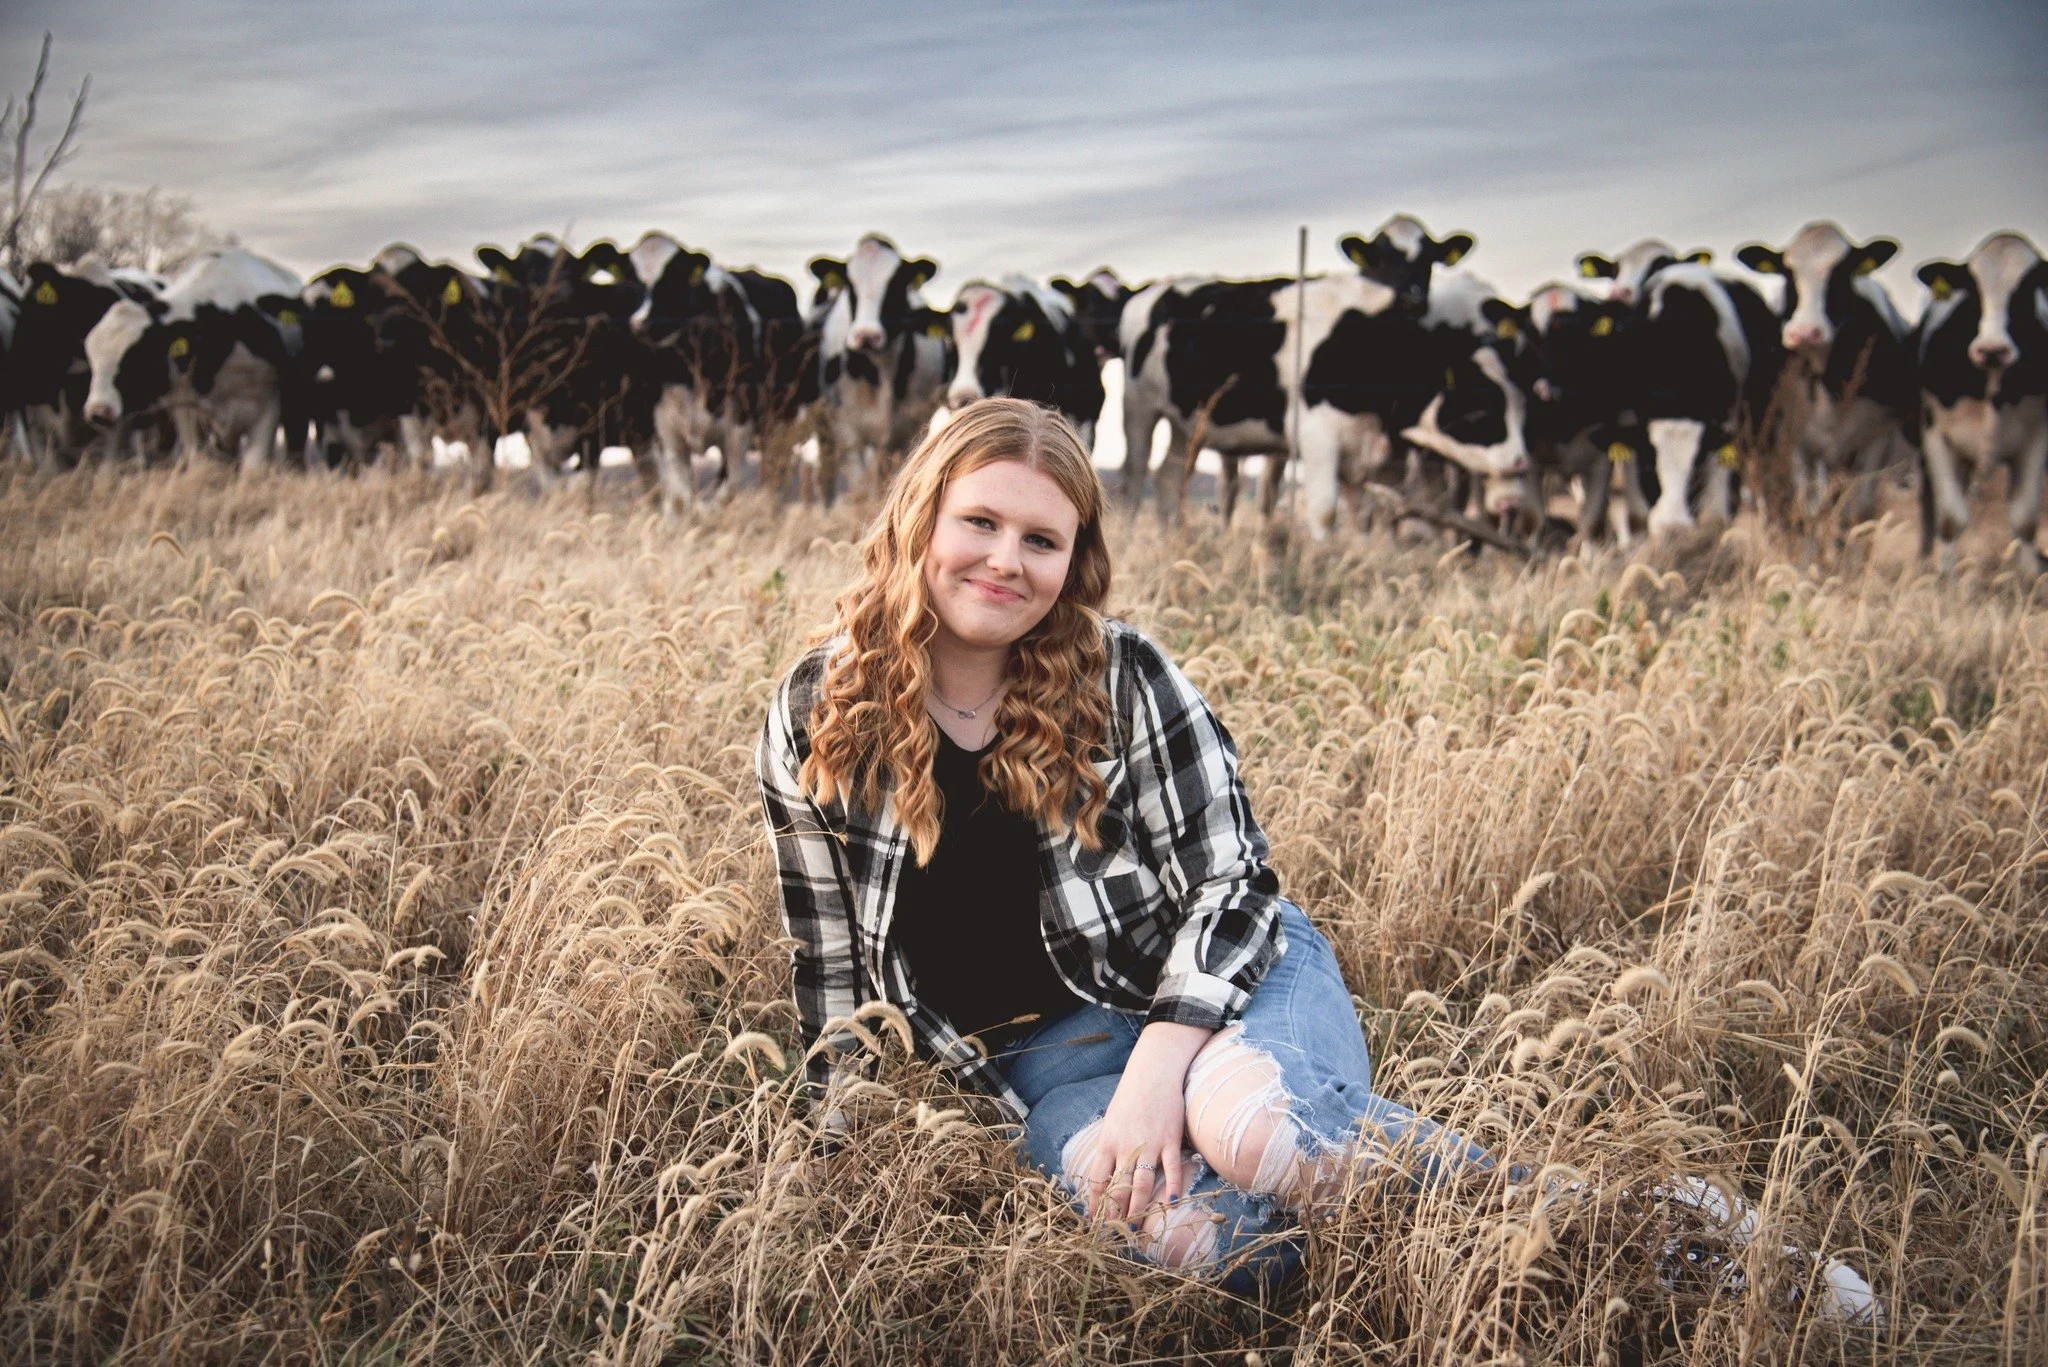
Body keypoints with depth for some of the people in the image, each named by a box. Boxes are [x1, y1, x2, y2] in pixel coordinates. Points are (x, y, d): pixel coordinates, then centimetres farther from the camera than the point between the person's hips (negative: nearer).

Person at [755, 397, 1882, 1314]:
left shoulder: (1122, 675, -6)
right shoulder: (816, 723, -1)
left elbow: (1230, 884, -6)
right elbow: (833, 959, 8)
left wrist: (1157, 1074, -19)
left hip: (1211, 982, -1)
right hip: (1045, 1049, 1)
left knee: (1243, 1121, -38)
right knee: (1177, 1228, -35)